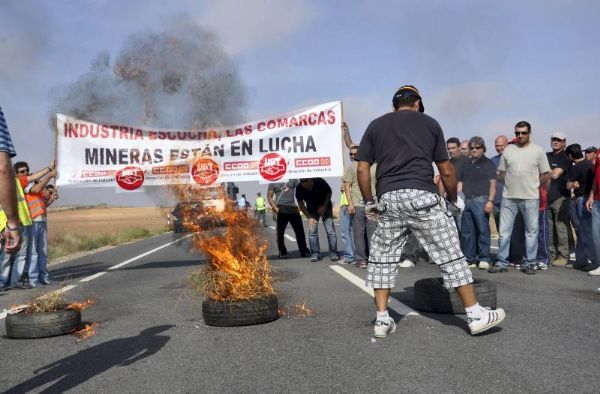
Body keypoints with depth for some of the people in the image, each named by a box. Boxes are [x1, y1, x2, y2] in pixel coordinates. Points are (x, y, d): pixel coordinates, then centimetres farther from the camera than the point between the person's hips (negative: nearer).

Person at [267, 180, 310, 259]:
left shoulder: (293, 179, 9)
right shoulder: (273, 182, 6)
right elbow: (269, 197, 4)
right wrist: (275, 208, -11)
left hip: (293, 208, 1)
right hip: (281, 210, -1)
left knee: (300, 231, 3)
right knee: (280, 232, 1)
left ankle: (304, 251, 13)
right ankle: (282, 253, 11)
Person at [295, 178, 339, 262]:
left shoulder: (320, 182, -27)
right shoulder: (299, 189, -21)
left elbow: (329, 193, -7)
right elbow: (301, 204, -7)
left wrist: (324, 207, -15)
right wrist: (309, 217, -15)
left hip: (325, 208, -2)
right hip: (312, 210, 2)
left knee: (330, 231, -10)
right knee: (312, 231, -9)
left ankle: (333, 253, -3)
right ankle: (314, 254, 1)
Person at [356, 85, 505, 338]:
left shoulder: (376, 125, 17)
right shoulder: (429, 123, 15)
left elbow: (362, 169, 10)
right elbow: (446, 170, 13)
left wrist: (368, 201, 21)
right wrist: (453, 199, 26)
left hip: (387, 199, 2)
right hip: (422, 197, -2)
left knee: (382, 258, 12)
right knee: (450, 254, 4)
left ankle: (382, 320, 11)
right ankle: (475, 315, 9)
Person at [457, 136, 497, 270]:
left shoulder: (488, 163, 5)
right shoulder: (466, 165, 21)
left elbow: (493, 184, -2)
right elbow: (460, 182, 23)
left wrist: (490, 201, -13)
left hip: (480, 200, -5)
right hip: (466, 201, 5)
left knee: (483, 230, -5)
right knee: (467, 231, 7)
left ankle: (484, 259, -1)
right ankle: (469, 258, 14)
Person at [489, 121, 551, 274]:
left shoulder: (538, 151, 2)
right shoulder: (508, 150, 7)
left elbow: (546, 174, 5)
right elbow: (501, 172, 13)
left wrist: (532, 184, 5)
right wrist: (512, 183, 5)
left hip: (531, 198, -2)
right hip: (509, 197, 2)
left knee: (531, 232, 5)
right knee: (504, 231, 2)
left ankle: (529, 263, 15)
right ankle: (502, 262, 10)